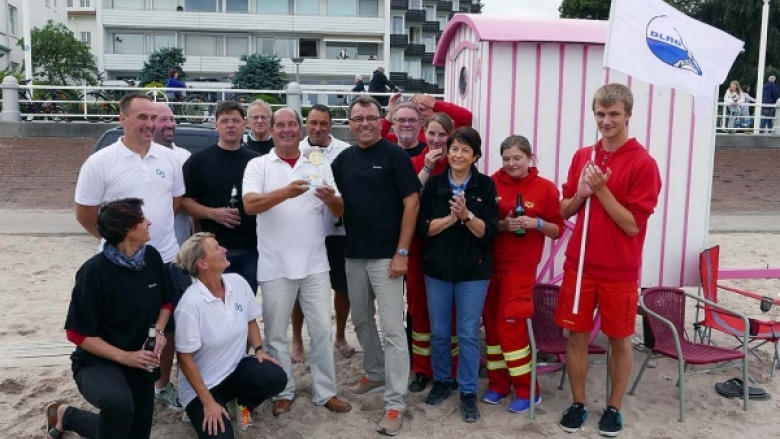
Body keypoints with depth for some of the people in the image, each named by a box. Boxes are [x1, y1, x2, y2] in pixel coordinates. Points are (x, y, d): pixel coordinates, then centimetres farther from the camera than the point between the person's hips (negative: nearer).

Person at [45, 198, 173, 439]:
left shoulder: (151, 257, -5)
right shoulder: (94, 271, -21)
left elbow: (166, 301, 11)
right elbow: (77, 333, -16)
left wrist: (158, 331, -8)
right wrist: (124, 356, -21)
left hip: (141, 362, 6)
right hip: (97, 362, -6)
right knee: (119, 403, -38)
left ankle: (68, 417, 34)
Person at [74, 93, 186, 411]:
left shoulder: (169, 158, 2)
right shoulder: (100, 162, -10)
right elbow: (85, 215, -5)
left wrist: (157, 229, 8)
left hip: (167, 260, 4)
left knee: (169, 327, 14)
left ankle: (163, 385, 32)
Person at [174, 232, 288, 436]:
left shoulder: (238, 283, -7)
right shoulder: (190, 304, -24)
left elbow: (250, 321, 11)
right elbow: (184, 358, -17)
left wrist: (259, 349, -8)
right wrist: (208, 402, -17)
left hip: (236, 369, 5)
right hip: (202, 383, -4)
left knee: (276, 377, -24)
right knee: (220, 435, -21)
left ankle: (241, 404, 7)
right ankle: (201, 410, 13)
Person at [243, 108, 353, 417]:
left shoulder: (317, 166, 7)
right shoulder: (258, 166, 0)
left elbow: (339, 212, 4)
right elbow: (249, 205, -16)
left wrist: (331, 199, -20)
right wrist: (286, 192, -32)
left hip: (314, 263, 2)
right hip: (275, 265, -2)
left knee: (321, 330, 8)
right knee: (276, 333, 10)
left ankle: (325, 392, 22)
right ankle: (283, 392, 26)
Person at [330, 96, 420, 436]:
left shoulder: (394, 155, -7)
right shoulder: (343, 159, 10)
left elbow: (411, 203, -10)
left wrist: (402, 252, -14)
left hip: (386, 255, -6)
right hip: (353, 254, 6)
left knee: (392, 328, -5)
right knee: (361, 321, 17)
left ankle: (395, 403, 0)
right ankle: (374, 372, 38)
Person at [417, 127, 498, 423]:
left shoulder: (485, 185, -4)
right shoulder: (434, 183, 1)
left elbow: (489, 231, -8)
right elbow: (423, 226, -5)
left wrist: (467, 215, -23)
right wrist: (450, 218, -18)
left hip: (474, 270, -2)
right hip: (437, 268, 2)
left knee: (469, 333, 3)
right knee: (439, 331, 12)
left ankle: (468, 392, 16)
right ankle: (441, 382, 31)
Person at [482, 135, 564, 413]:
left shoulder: (546, 188, -4)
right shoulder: (492, 183, 1)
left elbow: (557, 230, 1)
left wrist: (536, 223, -17)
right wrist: (502, 225, -13)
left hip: (521, 265, -3)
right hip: (490, 263, 4)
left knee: (510, 325, -5)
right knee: (491, 322, 9)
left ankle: (527, 391, 11)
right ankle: (498, 384, 23)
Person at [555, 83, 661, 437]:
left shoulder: (643, 163, -10)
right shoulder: (582, 156, 6)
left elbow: (632, 225, -13)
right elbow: (564, 210, 11)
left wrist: (601, 190, -19)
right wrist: (580, 195, -9)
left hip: (619, 271, -4)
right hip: (579, 264, 4)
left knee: (620, 340, 10)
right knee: (576, 335, 10)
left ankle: (614, 408, 27)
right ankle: (578, 403, 26)